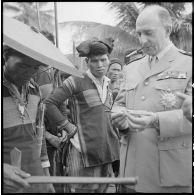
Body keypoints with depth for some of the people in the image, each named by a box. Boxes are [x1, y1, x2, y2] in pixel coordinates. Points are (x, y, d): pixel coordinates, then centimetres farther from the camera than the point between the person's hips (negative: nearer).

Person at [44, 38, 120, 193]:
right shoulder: (76, 82, -6)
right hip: (84, 151, -7)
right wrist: (69, 127, -11)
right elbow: (49, 104, -11)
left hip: (106, 150, 7)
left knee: (102, 188, 13)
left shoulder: (107, 87, 16)